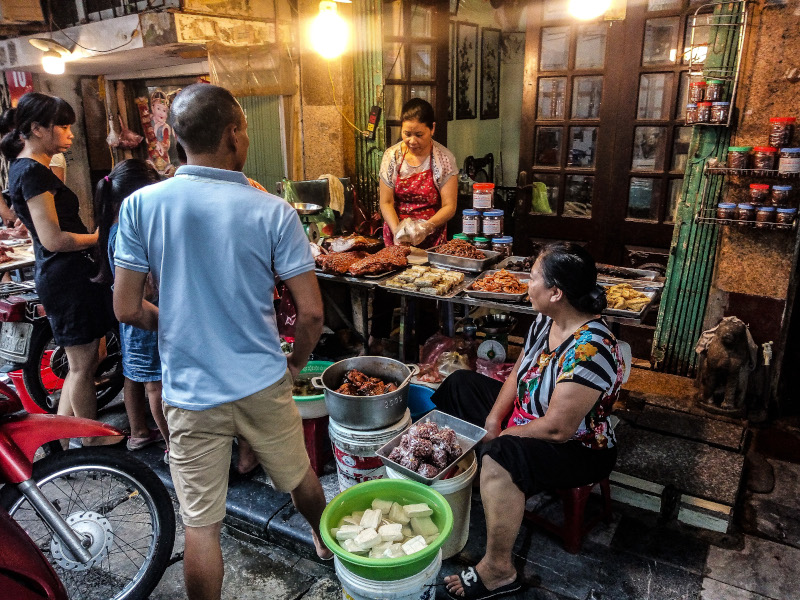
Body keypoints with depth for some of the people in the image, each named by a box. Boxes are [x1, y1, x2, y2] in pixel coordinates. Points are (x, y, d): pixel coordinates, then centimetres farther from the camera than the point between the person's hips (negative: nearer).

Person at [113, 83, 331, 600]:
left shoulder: (141, 205, -8)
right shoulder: (272, 212, -12)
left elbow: (127, 309, -4)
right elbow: (311, 312, -12)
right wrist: (296, 363, 7)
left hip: (190, 391, 0)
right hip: (263, 383, 0)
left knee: (201, 525, 13)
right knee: (299, 477, 26)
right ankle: (327, 541, 53)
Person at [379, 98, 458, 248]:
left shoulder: (444, 158, -5)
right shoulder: (391, 156, 1)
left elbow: (449, 206, -7)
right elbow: (386, 202, 0)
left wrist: (425, 227, -23)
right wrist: (397, 231, -16)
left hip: (432, 238, -1)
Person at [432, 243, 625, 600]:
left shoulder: (590, 350, -33)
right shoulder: (546, 321, -7)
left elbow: (557, 430, -32)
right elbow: (517, 375, 4)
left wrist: (501, 435, -18)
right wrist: (493, 420, -10)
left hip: (577, 449, -9)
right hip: (524, 417, 10)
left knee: (500, 457, -38)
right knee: (460, 386, 14)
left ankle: (497, 571, -20)